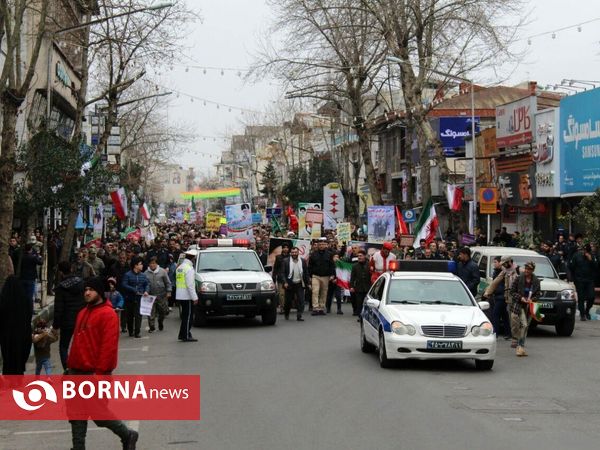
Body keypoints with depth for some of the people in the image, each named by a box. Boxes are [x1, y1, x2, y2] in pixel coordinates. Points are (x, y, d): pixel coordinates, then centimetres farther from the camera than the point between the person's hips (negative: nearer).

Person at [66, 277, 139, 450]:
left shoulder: (108, 314, -13)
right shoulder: (83, 313, 16)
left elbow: (109, 346, -20)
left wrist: (100, 372, -23)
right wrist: (71, 366, 18)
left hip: (94, 373, -9)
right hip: (77, 371, 9)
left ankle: (127, 435, 18)